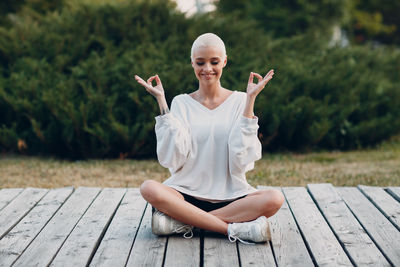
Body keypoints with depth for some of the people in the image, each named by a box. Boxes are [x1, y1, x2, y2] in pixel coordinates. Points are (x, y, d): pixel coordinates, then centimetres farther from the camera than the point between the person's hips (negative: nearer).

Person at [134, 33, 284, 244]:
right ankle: (234, 228, -27)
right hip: (188, 193, 0)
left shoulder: (239, 101, 6)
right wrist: (161, 102, -6)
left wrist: (250, 100, -8)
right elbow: (174, 159, -6)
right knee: (149, 189, -29)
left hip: (231, 196, 0)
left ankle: (183, 221, -22)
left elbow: (242, 160, -7)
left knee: (274, 199, -28)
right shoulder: (182, 103, 8)